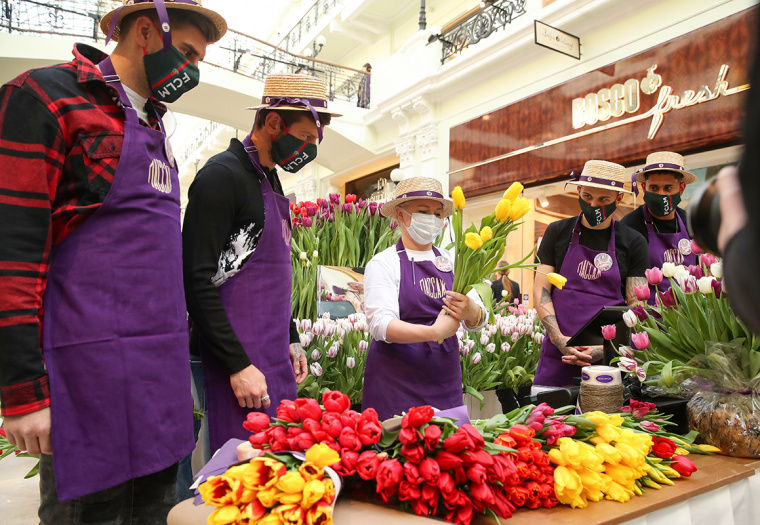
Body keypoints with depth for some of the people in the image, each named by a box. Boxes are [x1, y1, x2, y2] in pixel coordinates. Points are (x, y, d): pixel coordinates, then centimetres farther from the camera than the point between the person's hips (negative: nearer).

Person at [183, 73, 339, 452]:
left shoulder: (270, 180, 16)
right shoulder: (222, 175, -11)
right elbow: (198, 282, -17)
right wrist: (238, 365, -18)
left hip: (277, 362, 9)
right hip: (240, 364, -8)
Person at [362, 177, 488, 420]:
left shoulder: (451, 261, 10)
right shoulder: (384, 263, -3)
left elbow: (479, 319, 3)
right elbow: (381, 325, -15)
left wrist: (471, 312, -20)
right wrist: (433, 332, -27)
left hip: (446, 381, 4)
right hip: (396, 383, -4)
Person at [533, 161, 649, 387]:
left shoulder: (633, 242, 5)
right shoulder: (558, 232, 6)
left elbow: (636, 307, 1)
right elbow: (541, 290, 3)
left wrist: (606, 349, -13)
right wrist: (559, 339, -10)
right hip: (558, 354, 1)